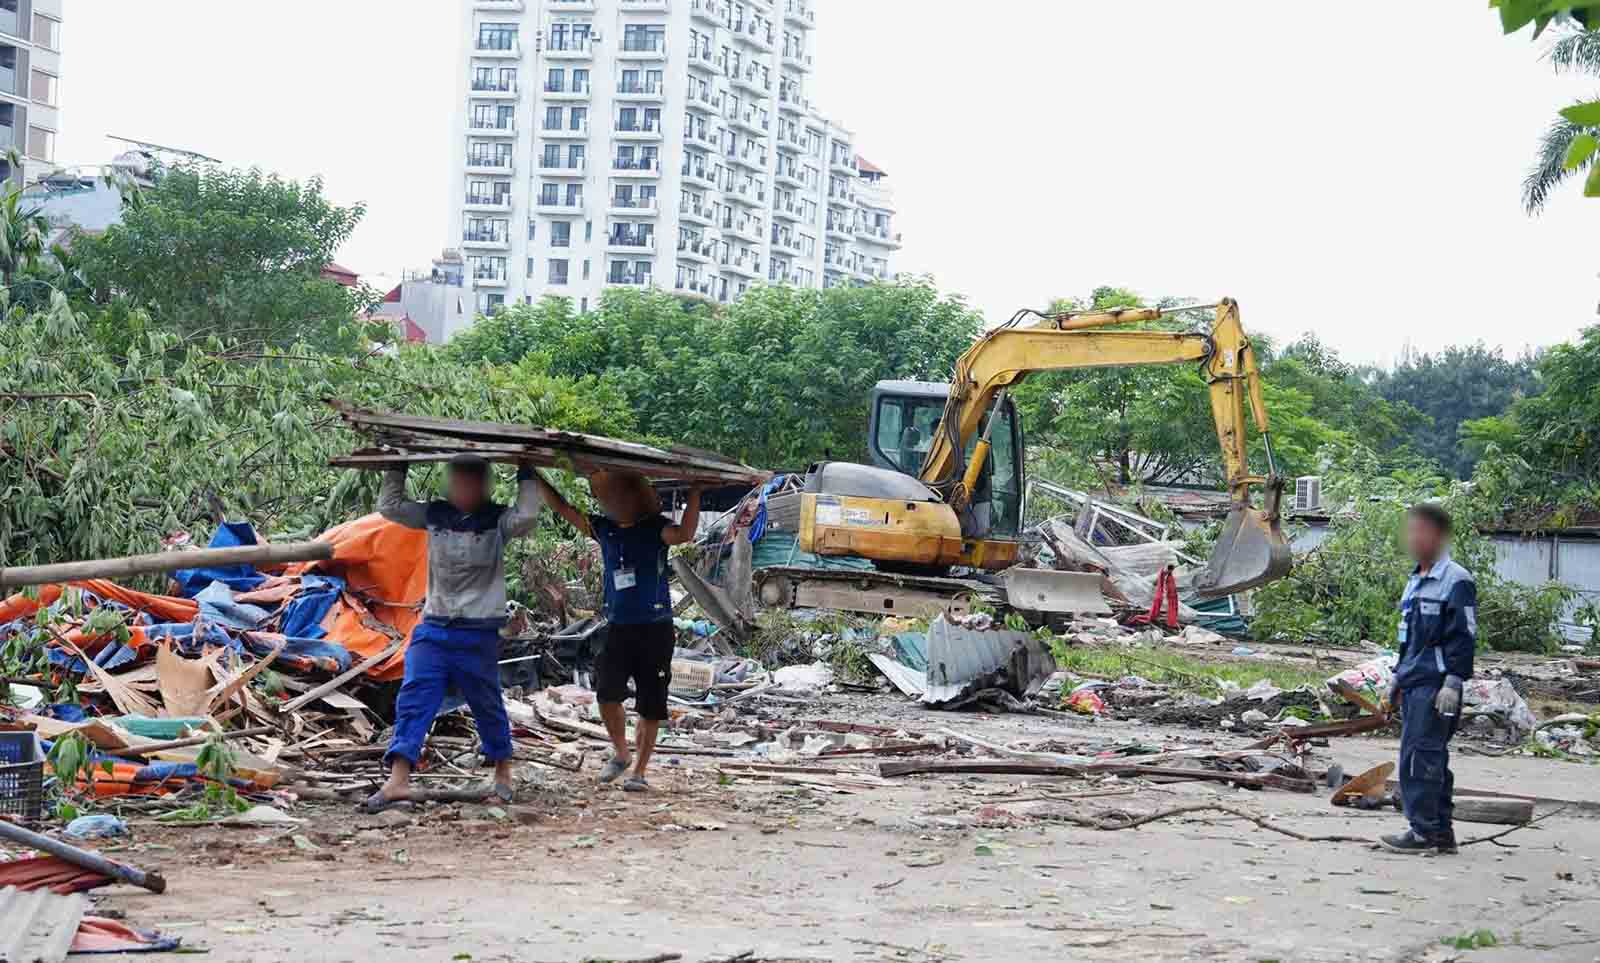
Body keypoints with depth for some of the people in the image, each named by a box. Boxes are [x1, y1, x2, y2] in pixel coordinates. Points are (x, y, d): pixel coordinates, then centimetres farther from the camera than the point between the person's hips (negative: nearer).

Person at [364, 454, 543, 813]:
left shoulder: (497, 520, -3)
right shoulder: (434, 515, 6)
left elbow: (526, 517, -22)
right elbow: (388, 506, 7)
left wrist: (525, 473, -13)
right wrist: (397, 466, 5)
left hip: (480, 634, -2)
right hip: (433, 628, 2)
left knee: (488, 705, 10)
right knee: (413, 699, -11)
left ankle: (503, 770, 32)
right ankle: (398, 781, -17)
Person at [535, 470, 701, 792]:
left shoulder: (655, 528, -5)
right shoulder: (604, 529, 8)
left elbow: (684, 534, -26)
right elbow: (563, 509, 10)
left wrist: (695, 493, -28)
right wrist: (536, 479, 5)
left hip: (655, 629, -3)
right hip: (618, 629, 3)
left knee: (650, 706, 1)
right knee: (607, 695, -11)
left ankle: (639, 772, 10)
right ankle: (620, 753, 13)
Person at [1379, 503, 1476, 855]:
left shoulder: (1456, 580, -9)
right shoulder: (1416, 581, 19)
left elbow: (1464, 636, -14)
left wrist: (1453, 683, -18)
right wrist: (1396, 681, 25)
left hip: (1436, 683, -9)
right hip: (1414, 683, 9)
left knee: (1420, 754, -12)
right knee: (1429, 757, 11)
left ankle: (1424, 831, -10)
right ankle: (1441, 832, 16)